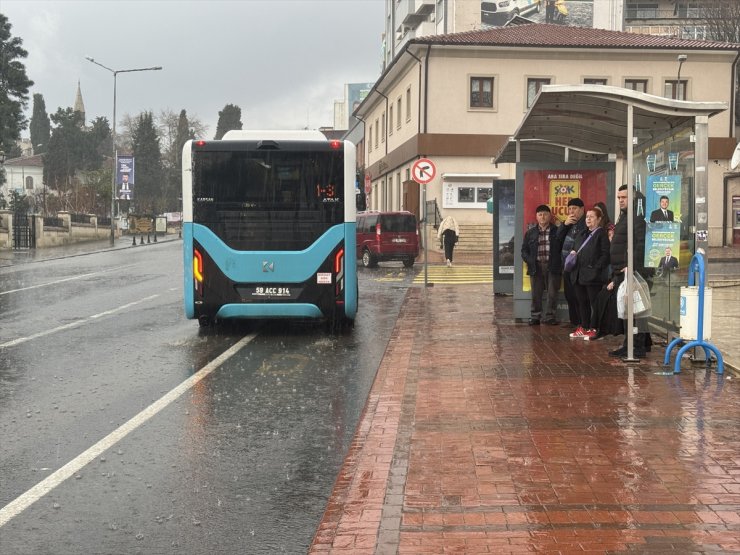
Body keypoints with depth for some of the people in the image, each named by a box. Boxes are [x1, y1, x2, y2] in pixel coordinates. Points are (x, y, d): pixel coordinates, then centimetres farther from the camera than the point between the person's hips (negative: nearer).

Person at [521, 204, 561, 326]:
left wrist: (559, 264, -9)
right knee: (536, 294, 4)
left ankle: (550, 317, 8)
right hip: (536, 267, 2)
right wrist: (530, 261, -5)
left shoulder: (557, 231, 4)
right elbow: (524, 250, 11)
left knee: (552, 294, 0)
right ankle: (535, 317, 10)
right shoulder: (530, 232, 11)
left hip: (552, 267, -1)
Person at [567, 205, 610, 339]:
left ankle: (593, 329, 2)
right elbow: (575, 249, 28)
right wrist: (573, 253, 5)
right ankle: (583, 328, 19)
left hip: (593, 275, -8)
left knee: (594, 303, -2)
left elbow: (605, 254, -12)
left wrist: (596, 268, -18)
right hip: (579, 274, 8)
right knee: (582, 302, 12)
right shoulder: (583, 235, 20)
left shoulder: (602, 234, -5)